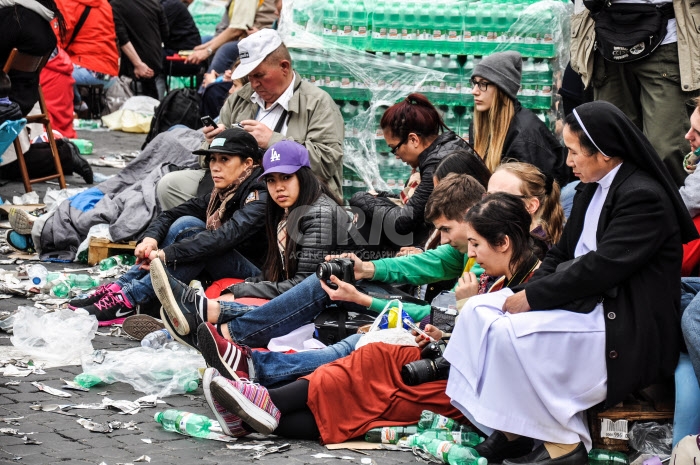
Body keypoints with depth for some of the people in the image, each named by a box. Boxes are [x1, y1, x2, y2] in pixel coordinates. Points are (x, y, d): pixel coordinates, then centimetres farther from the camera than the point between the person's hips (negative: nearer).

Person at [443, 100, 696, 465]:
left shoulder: (644, 198, -18)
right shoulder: (593, 188, 12)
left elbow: (600, 268, -23)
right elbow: (562, 253, 14)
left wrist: (533, 296, -18)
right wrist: (528, 291, -4)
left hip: (627, 331, -10)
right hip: (585, 298, 10)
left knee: (513, 334, -26)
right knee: (479, 311, -1)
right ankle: (510, 430, -3)